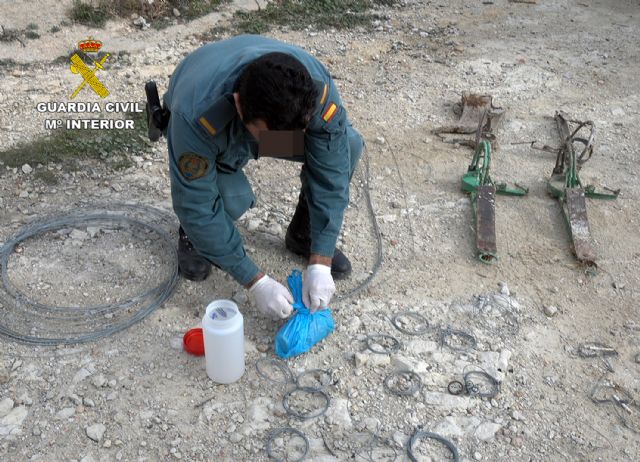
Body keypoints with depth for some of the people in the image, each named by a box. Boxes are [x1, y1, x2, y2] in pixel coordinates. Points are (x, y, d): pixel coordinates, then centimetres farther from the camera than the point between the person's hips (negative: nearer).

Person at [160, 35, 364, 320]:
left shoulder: (318, 89, -36)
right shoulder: (197, 116, -44)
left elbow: (331, 175, -27)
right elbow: (198, 207, -36)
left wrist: (320, 264, -29)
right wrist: (256, 283, -33)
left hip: (271, 115, 3)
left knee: (348, 145, -22)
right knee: (232, 199, -34)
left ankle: (303, 234, 3)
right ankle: (193, 235, 3)